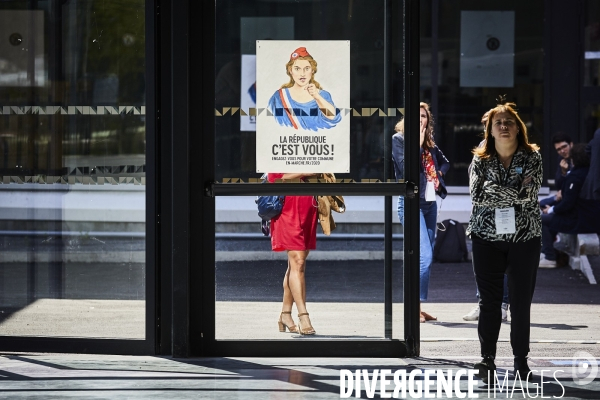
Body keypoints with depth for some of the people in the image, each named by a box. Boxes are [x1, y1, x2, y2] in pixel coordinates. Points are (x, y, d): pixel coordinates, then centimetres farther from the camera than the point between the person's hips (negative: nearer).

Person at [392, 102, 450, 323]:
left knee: (426, 258, 7)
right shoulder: (398, 139, -3)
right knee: (424, 256, -18)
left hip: (430, 203, 7)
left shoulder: (430, 143, 14)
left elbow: (445, 163, 29)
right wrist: (417, 144, -14)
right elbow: (405, 167, -16)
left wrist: (439, 175, 10)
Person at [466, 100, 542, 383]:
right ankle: (487, 359, 4)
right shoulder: (480, 160, 4)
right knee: (489, 301, 0)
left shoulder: (532, 158, 1)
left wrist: (493, 190, -11)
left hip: (525, 238, 0)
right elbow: (477, 195, -11)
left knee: (522, 301, 4)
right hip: (487, 237, 0)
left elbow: (529, 194, -14)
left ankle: (521, 359, 13)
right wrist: (514, 193, -13)